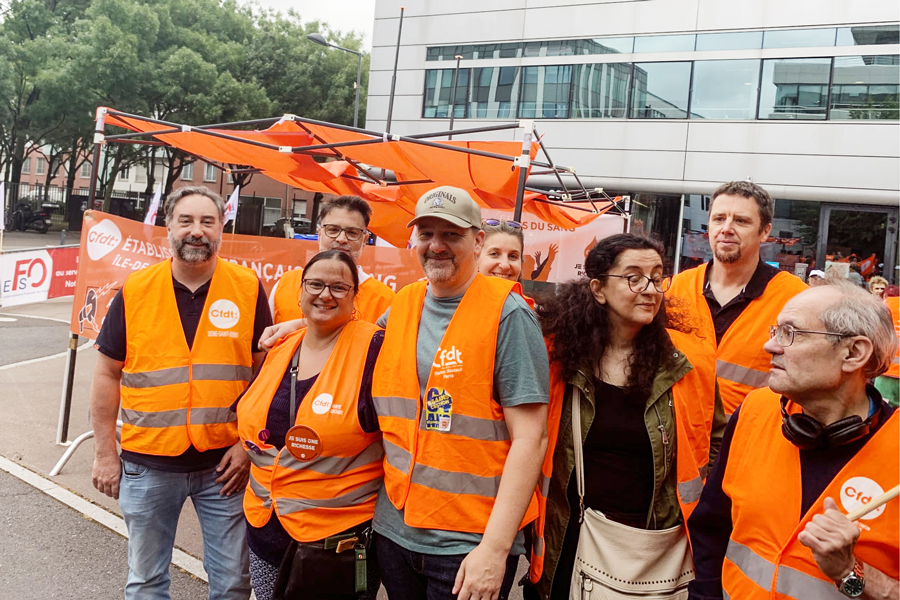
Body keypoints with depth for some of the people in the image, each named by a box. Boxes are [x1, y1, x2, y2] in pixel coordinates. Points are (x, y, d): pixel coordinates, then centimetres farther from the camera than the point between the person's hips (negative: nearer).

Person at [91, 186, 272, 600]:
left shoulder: (248, 288, -4)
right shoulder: (135, 291, -4)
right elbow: (108, 374, 3)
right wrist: (105, 454, 2)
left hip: (225, 463, 0)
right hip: (148, 463, 1)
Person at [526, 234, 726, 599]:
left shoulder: (689, 361, -6)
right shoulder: (558, 351, -8)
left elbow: (715, 440, 10)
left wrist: (696, 507, 3)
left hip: (656, 549, 0)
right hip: (569, 543, 0)